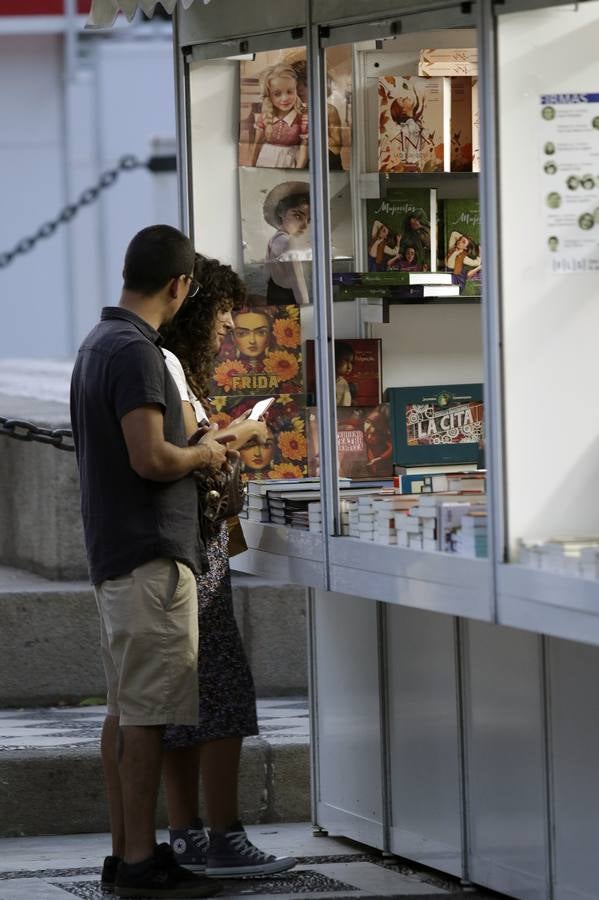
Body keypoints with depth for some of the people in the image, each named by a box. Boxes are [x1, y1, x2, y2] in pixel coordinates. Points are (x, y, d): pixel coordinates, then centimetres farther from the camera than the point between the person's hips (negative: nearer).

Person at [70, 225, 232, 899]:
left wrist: (192, 446, 21)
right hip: (150, 555, -10)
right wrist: (203, 455, -6)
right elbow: (151, 459, -24)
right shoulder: (135, 351, -17)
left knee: (125, 710, 12)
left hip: (112, 555, 10)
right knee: (145, 713, -8)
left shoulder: (97, 344, 15)